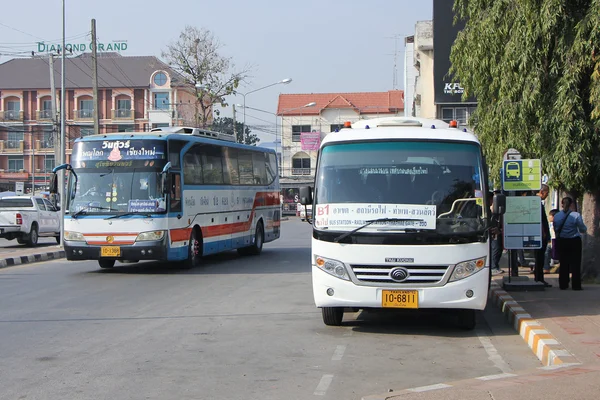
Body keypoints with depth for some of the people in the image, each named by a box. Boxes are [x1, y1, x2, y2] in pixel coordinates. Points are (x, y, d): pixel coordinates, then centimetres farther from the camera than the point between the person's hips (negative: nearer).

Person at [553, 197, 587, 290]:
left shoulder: (556, 216, -3)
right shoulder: (576, 215, -14)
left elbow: (555, 229, 7)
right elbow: (583, 229, -6)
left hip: (561, 241, 3)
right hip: (574, 241, -3)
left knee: (563, 263, 12)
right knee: (575, 263, 4)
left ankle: (563, 285, 14)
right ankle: (576, 285, 3)